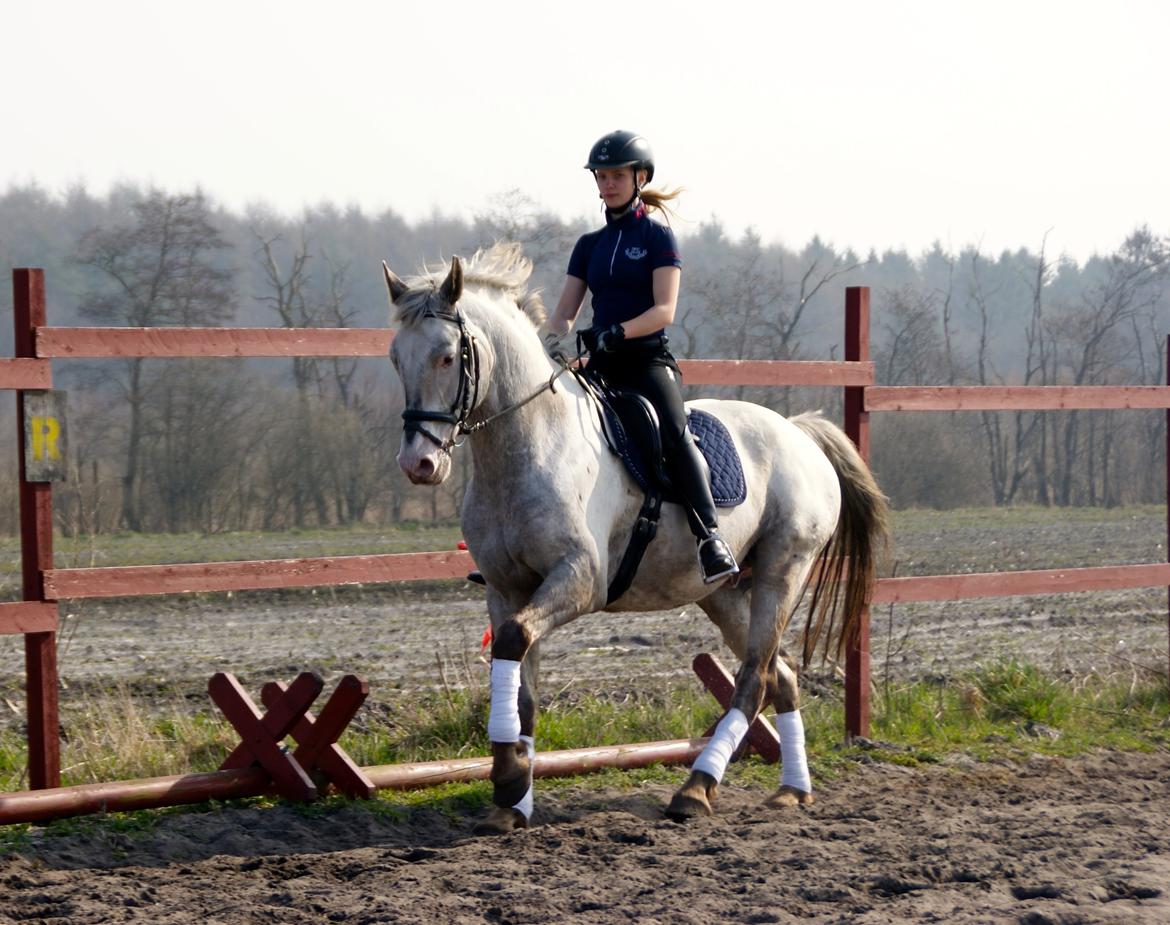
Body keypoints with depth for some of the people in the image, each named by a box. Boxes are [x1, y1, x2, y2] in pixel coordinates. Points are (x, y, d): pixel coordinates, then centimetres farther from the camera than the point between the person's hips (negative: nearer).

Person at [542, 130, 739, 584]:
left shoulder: (657, 236, 1)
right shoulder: (590, 245, 17)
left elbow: (664, 310, -9)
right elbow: (565, 311, 12)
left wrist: (619, 332, -26)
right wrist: (552, 339, -11)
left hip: (648, 360, -6)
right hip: (599, 365, 6)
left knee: (674, 432, -31)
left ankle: (711, 538, -39)